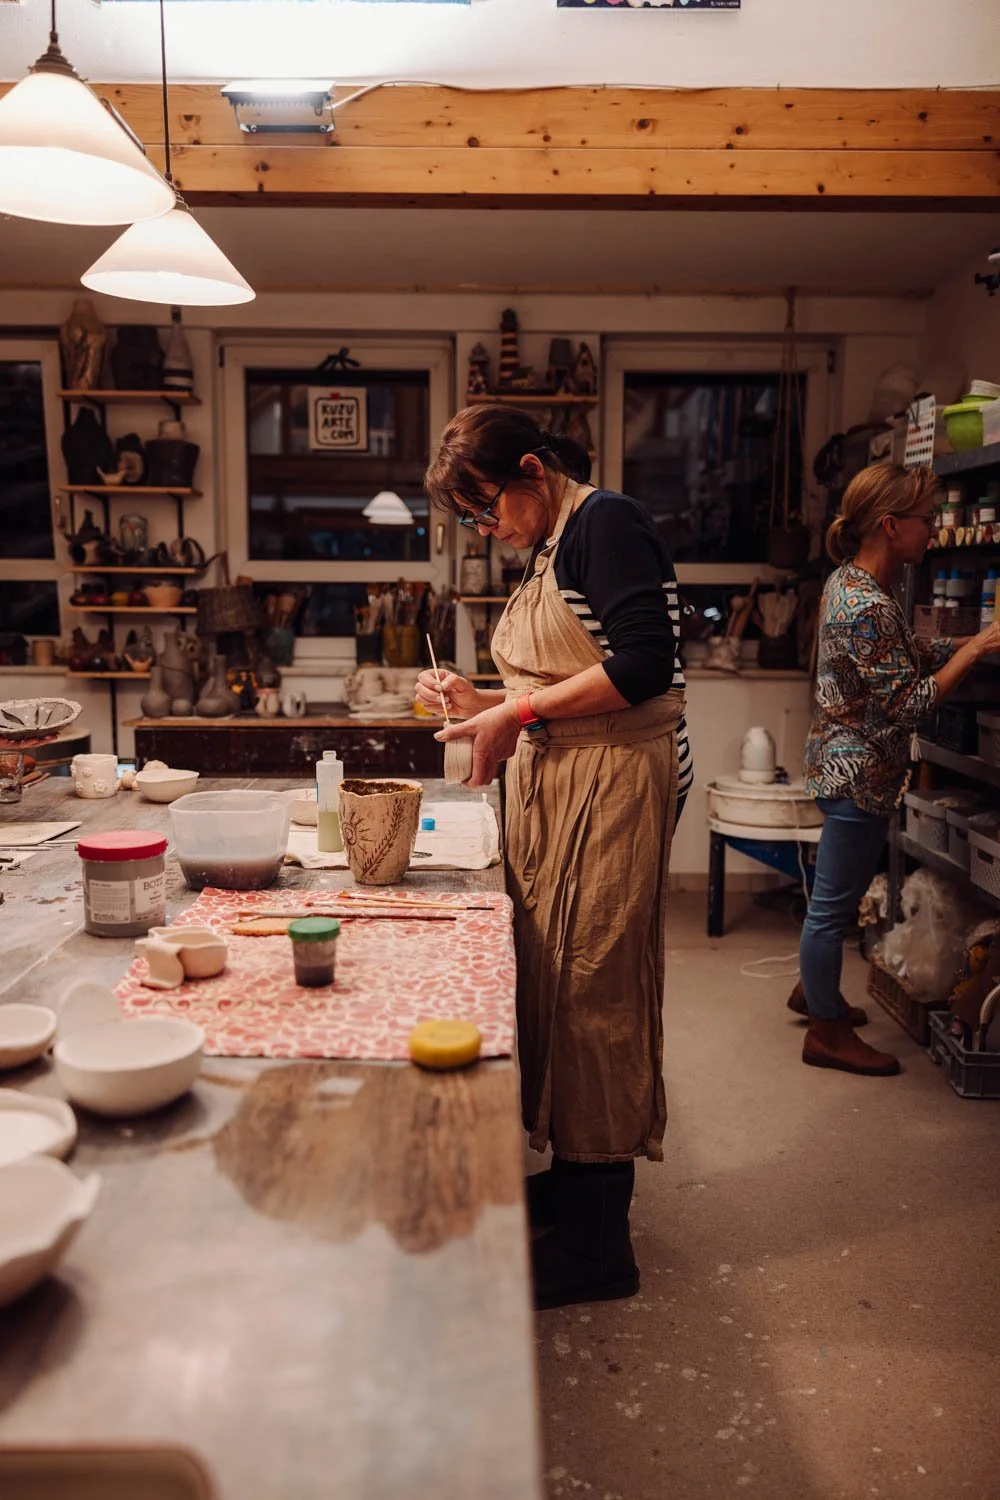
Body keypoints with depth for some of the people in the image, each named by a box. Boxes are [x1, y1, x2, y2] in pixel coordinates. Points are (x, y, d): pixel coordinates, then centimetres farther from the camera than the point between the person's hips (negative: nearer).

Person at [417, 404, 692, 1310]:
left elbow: (643, 665, -20)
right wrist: (486, 706, 9)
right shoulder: (551, 551, 20)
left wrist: (520, 711, -14)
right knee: (551, 980, 11)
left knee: (592, 988, -4)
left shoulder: (608, 523, -9)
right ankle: (568, 1177, 26)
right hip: (553, 789, 9)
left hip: (614, 784, -9)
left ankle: (595, 1247, 8)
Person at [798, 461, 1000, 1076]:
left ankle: (815, 990, 41)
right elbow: (910, 703, -21)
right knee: (834, 903, 3)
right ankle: (828, 1032, 17)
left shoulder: (852, 582, 6)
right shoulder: (868, 607, -25)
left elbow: (913, 654, 13)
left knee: (838, 894, 24)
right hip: (860, 772, -10)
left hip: (847, 764, 10)